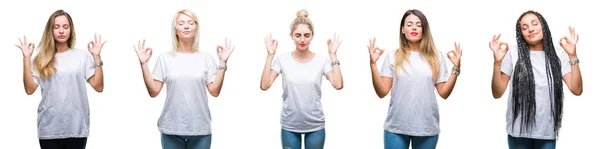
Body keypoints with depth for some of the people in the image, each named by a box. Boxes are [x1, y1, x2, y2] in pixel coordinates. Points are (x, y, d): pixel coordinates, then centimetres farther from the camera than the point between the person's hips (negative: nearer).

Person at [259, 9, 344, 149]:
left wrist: (333, 54, -15)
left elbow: (338, 85, -17)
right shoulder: (283, 59, -5)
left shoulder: (321, 60, -5)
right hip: (289, 126, 0)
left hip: (315, 126, 0)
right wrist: (270, 55, -16)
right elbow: (264, 85, -13)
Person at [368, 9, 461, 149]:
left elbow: (444, 93, 3)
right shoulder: (393, 56, 1)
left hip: (427, 127, 1)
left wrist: (456, 67, -6)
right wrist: (373, 64, -10)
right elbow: (382, 92, -2)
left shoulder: (436, 56, 4)